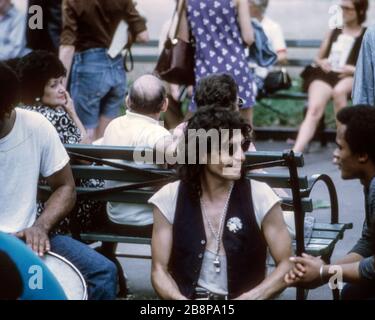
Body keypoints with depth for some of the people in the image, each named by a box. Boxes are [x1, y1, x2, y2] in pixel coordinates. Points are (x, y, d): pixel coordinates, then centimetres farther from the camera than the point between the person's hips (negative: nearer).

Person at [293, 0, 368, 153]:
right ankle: (295, 152, -45)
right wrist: (322, 62, 2)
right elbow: (318, 58, 25)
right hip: (326, 75, 2)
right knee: (314, 109, -27)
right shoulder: (334, 31, 22)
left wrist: (354, 69, -14)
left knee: (338, 91, -39)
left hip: (352, 77, -2)